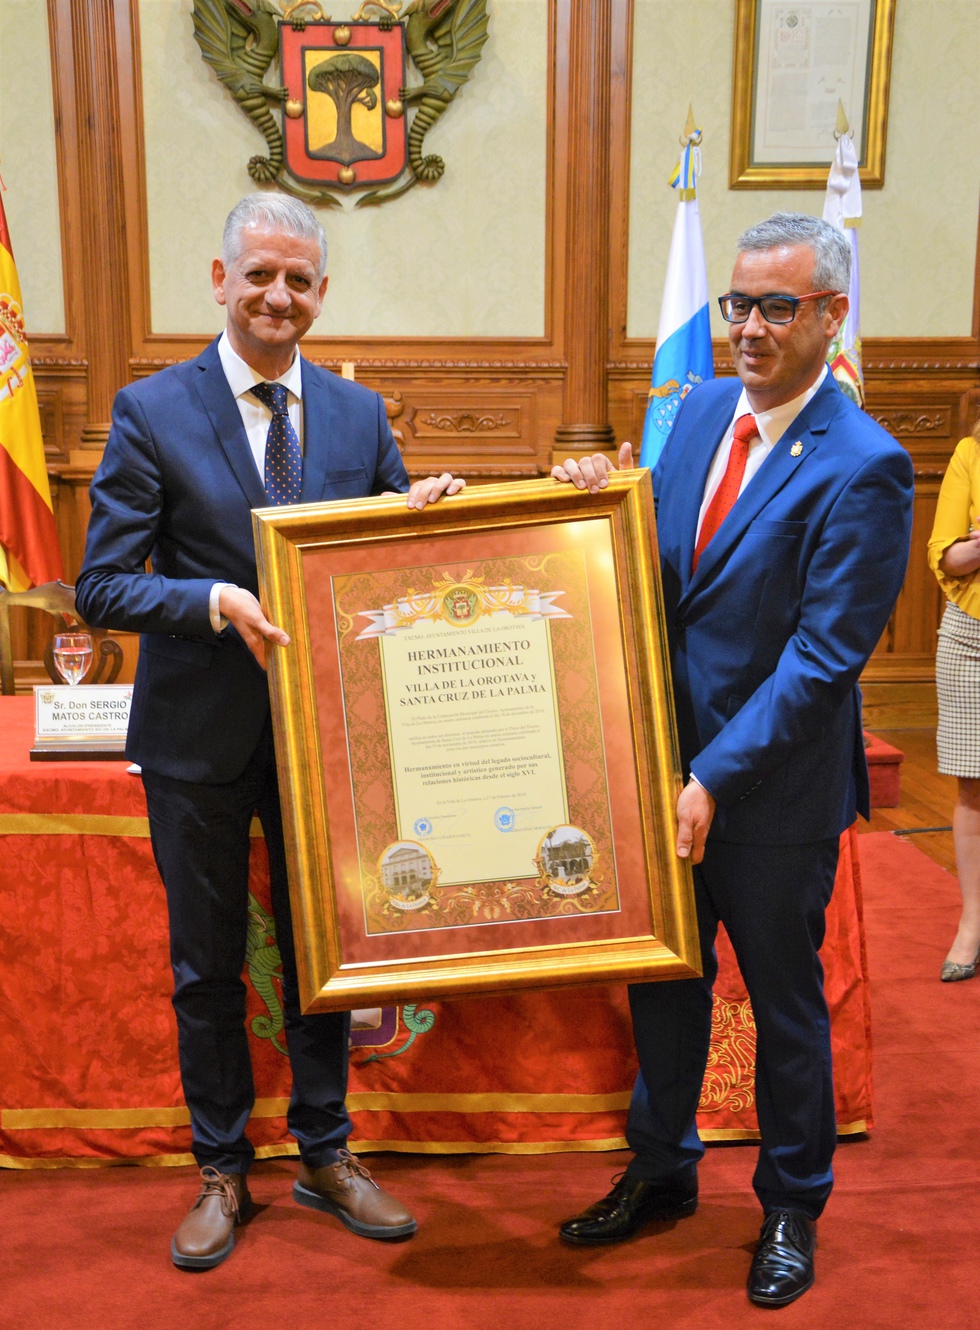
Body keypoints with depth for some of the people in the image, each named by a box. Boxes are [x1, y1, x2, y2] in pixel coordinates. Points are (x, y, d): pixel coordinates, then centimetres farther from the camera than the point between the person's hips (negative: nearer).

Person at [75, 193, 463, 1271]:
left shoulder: (358, 413, 3)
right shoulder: (152, 412, -7)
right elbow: (100, 587, -10)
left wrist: (423, 513, -13)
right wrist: (217, 602, -24)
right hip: (200, 736, -2)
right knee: (206, 965, 12)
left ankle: (323, 1156, 35)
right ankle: (221, 1171, 33)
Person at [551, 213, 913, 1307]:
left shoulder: (862, 467, -18)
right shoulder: (702, 409, 4)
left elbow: (823, 658, -21)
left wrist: (715, 779, -22)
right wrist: (609, 493, -7)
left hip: (773, 785, -6)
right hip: (670, 762, 6)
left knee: (784, 999, 13)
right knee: (663, 978, 19)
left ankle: (791, 1208, 36)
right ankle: (661, 1173, 41)